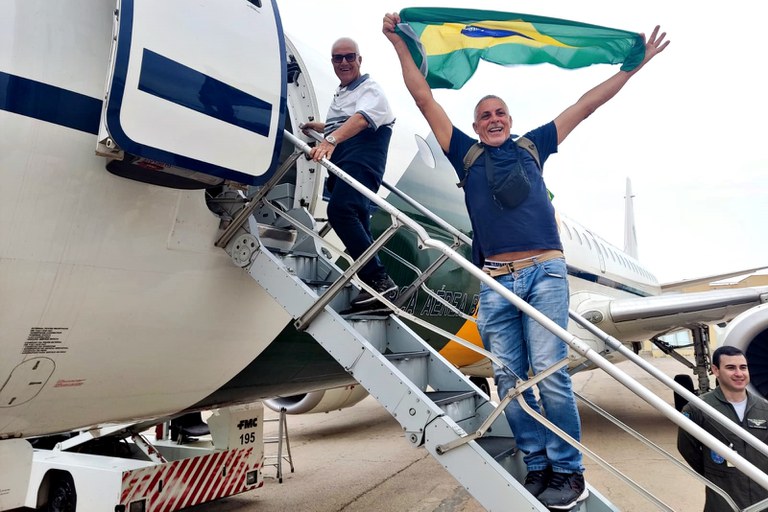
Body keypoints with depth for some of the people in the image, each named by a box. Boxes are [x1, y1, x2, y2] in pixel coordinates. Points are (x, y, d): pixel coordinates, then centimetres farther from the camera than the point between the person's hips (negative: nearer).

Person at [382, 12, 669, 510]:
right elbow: (425, 99, 18)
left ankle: (569, 471, 2)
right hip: (495, 281, 2)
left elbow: (586, 105, 23)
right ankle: (538, 465, 12)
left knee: (549, 372, -10)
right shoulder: (467, 155, 17)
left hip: (544, 271, -1)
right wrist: (400, 43, 20)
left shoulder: (532, 147, 19)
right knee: (510, 380, 0)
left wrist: (634, 64, 25)